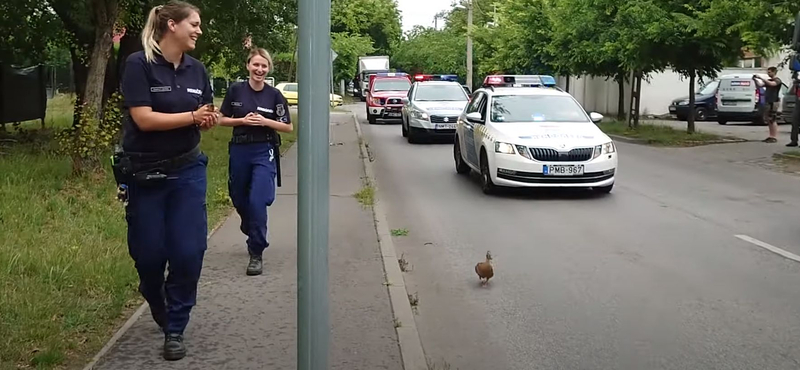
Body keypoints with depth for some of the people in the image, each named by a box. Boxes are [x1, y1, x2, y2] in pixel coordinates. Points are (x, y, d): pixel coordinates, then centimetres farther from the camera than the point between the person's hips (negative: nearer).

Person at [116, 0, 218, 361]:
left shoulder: (197, 69, 4)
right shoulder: (138, 64, -12)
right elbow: (144, 119, -19)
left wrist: (210, 120, -11)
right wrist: (192, 116, -17)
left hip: (187, 172, 4)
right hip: (144, 175, -4)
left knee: (189, 251, -2)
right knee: (149, 252, 6)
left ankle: (175, 329, 12)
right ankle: (159, 307, 38)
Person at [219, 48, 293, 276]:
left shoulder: (274, 95, -3)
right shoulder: (236, 90, -1)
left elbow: (288, 127, 1)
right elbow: (222, 120, 5)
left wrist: (265, 122, -13)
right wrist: (243, 120, -11)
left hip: (264, 153, -2)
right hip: (239, 151, 3)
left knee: (257, 202, -13)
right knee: (239, 200, 14)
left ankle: (256, 253, -3)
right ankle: (253, 234, 43)